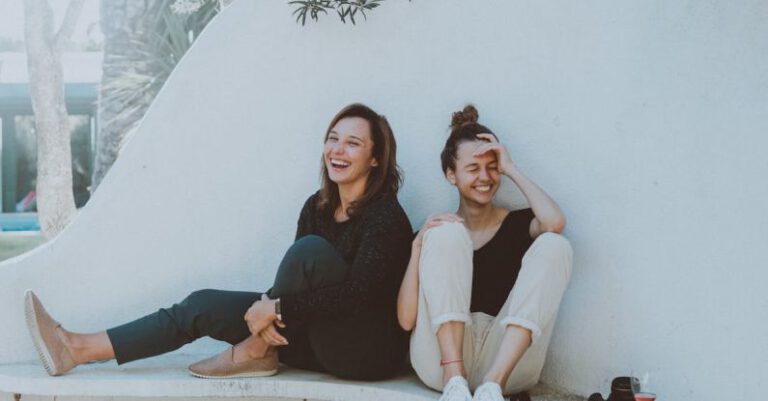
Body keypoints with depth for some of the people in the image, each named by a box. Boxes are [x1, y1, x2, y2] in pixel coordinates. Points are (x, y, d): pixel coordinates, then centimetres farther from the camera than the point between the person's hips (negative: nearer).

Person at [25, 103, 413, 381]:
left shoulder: (386, 216, -16)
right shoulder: (318, 206, 8)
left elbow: (356, 294, -26)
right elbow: (296, 283, 5)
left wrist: (275, 306, -23)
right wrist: (267, 310, -17)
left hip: (371, 353, -7)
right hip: (322, 342, 8)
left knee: (312, 248, -29)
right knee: (204, 305, -3)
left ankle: (256, 353, -12)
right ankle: (77, 349, -5)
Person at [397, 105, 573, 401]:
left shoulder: (518, 224, 16)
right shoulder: (436, 229, 14)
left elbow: (555, 222, -12)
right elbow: (406, 320, 2)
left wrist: (511, 169, 2)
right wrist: (417, 246, -8)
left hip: (508, 359, 1)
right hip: (442, 360, 0)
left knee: (553, 245, -16)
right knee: (447, 234, -13)